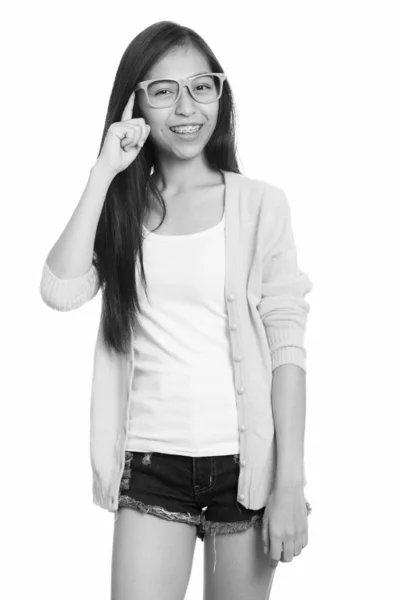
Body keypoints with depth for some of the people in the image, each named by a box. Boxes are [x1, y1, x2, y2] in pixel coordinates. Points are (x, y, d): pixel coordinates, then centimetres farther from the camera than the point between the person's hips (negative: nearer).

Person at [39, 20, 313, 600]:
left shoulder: (261, 204, -1)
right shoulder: (121, 209, 7)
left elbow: (287, 343, -4)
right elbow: (60, 291, -11)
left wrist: (291, 482, -9)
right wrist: (105, 173, -9)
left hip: (243, 459, -1)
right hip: (151, 463, 1)